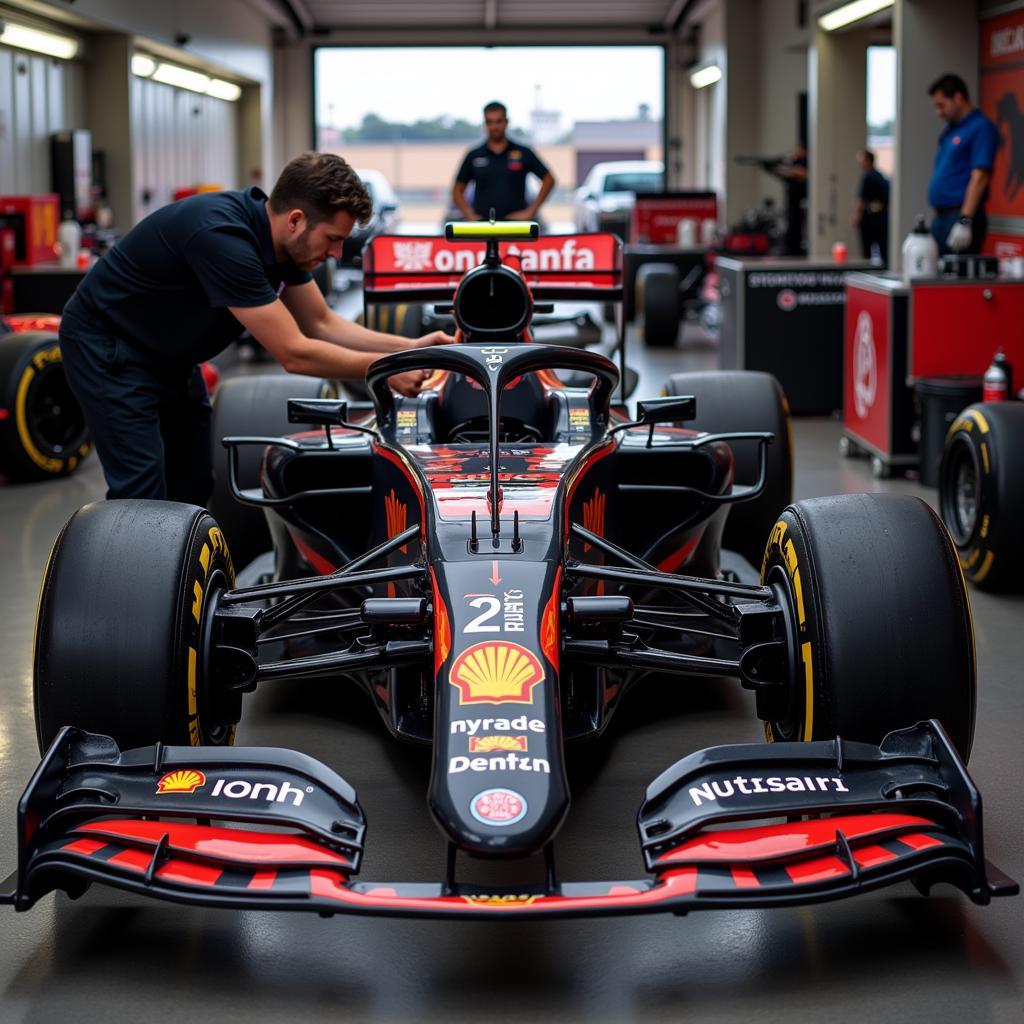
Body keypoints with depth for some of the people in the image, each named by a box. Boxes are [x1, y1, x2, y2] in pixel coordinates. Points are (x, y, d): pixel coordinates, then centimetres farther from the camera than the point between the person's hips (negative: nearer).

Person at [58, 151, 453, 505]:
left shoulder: (284, 240, -7)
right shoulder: (224, 237, -33)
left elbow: (321, 324, 6)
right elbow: (294, 353, -30)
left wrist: (409, 347, -4)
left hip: (168, 356, 9)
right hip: (108, 347, -9)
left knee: (192, 488, 7)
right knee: (144, 495, -15)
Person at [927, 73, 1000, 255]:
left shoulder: (981, 128, -9)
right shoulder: (949, 130, 18)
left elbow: (979, 177, -18)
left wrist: (964, 221, -25)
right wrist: (938, 218, 17)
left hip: (962, 215, -9)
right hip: (941, 217, 9)